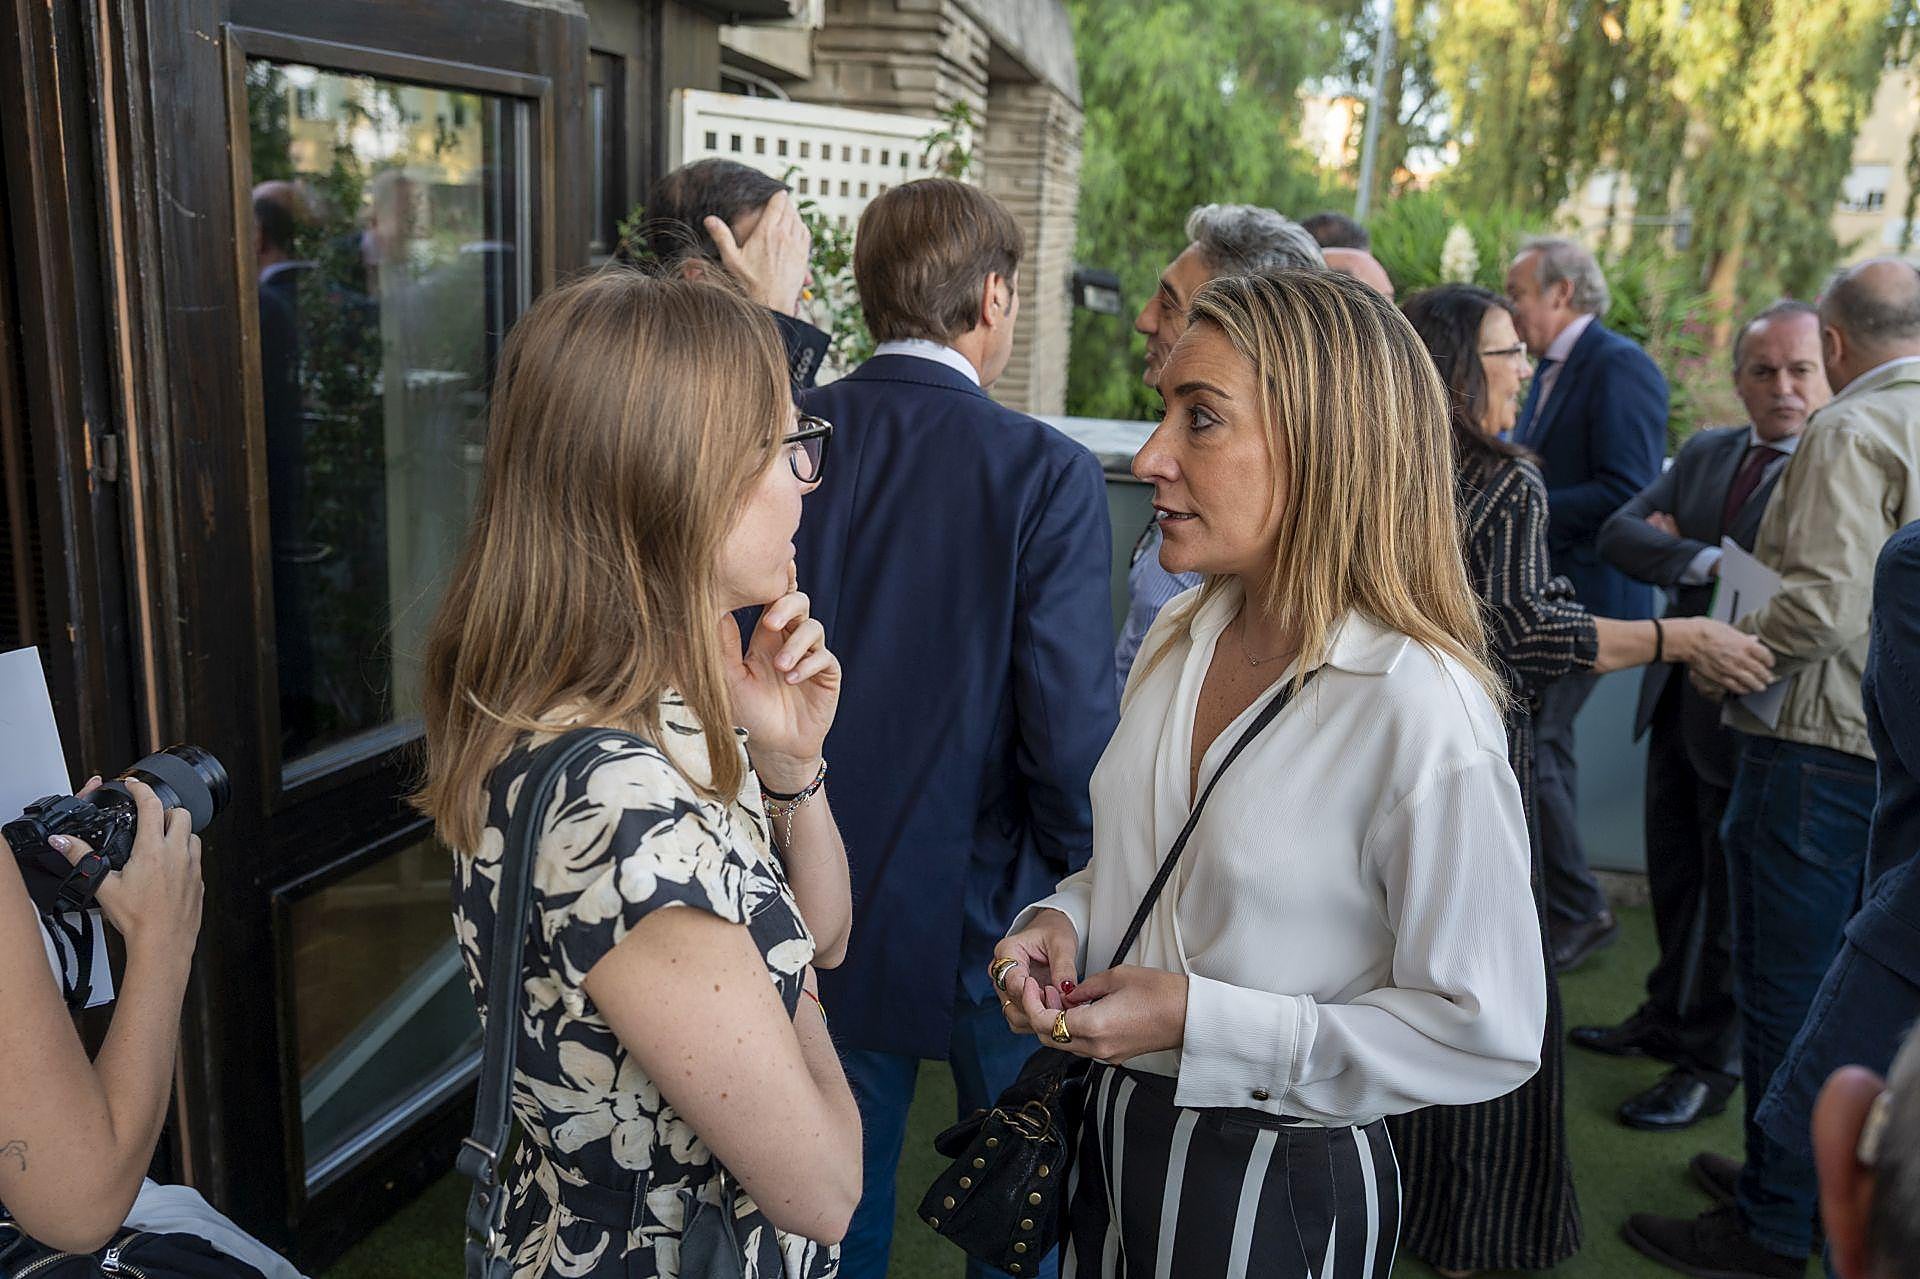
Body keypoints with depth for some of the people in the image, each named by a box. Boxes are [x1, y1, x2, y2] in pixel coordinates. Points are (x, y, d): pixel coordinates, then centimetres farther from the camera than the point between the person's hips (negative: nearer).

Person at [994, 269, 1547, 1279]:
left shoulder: (1422, 711, -25)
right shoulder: (1180, 637, -2)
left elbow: (1489, 1034, -21)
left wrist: (1198, 1019, -23)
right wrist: (1062, 921, -8)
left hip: (1278, 1191, -6)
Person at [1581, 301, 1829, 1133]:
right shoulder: (1704, 453, 9)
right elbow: (1619, 533, -1)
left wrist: (1676, 547, -15)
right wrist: (1706, 562, -20)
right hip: (1678, 695, 7)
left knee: (1732, 896, 7)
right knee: (1673, 877, 19)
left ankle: (1712, 1063, 22)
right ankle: (1669, 1018, 37)